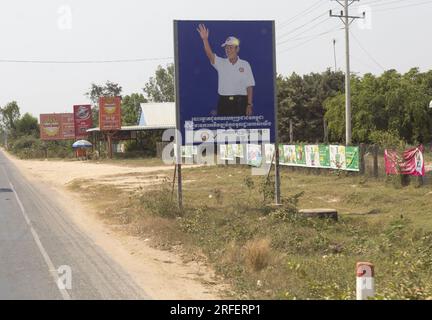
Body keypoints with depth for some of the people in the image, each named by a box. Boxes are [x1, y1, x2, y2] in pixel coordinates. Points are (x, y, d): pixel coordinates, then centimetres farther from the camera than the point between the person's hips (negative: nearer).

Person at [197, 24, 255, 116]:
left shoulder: (245, 65, 3)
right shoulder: (221, 63, 7)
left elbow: (249, 86, 0)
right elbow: (210, 54, -11)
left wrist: (249, 105, -6)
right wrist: (205, 39, -27)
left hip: (240, 102, -1)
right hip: (224, 102, 2)